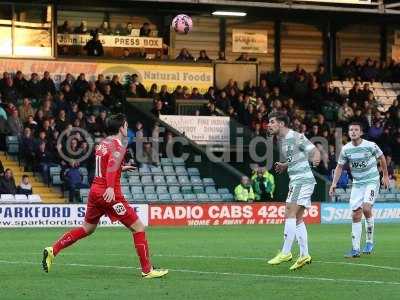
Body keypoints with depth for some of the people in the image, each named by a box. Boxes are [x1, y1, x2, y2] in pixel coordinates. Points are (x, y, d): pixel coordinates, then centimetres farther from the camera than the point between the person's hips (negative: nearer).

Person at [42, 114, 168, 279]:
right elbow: (112, 165, -30)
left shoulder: (102, 144, 14)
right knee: (138, 227, -2)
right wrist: (110, 187, -43)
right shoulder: (118, 146, -12)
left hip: (95, 190, 8)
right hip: (110, 194, -8)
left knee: (87, 228, 22)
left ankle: (52, 250, 13)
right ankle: (147, 270, -3)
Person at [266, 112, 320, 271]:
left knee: (290, 214, -13)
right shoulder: (280, 140, 15)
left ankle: (285, 252, -13)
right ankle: (304, 255, 10)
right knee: (297, 218, 8)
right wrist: (283, 166, 28)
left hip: (303, 180, -10)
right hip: (296, 181, 10)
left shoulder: (296, 137, -11)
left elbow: (315, 151, -17)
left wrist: (316, 159, -36)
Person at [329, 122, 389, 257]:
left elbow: (381, 158, 4)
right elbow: (340, 166, 9)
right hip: (357, 184, 4)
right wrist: (334, 183, -1)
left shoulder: (370, 145, -13)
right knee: (356, 215, -1)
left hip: (372, 181, -4)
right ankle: (355, 249, 3)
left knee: (366, 208, -23)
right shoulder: (346, 149, -3)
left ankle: (369, 241, -4)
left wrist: (385, 176, 9)